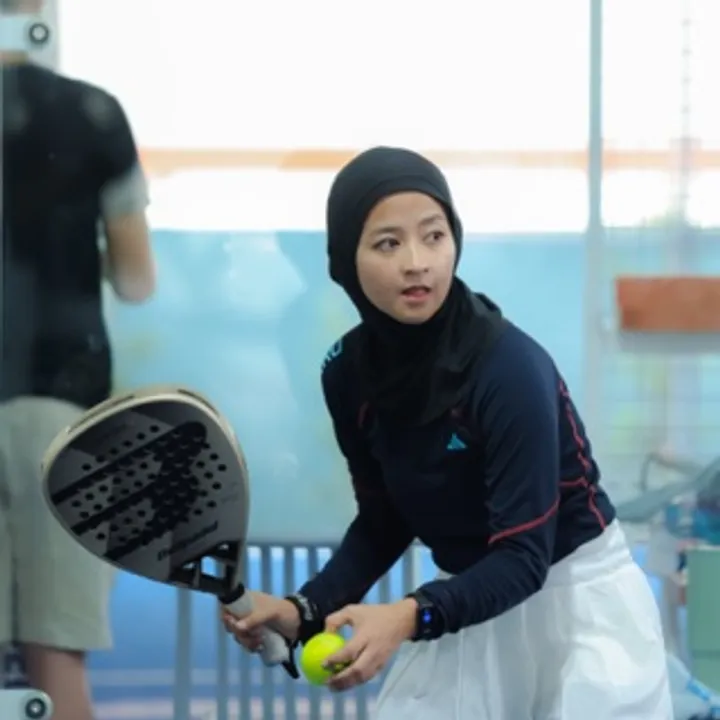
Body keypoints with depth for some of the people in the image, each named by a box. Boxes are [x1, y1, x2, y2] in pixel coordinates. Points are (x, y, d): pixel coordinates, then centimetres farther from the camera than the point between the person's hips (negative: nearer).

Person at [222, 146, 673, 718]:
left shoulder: (510, 367, -26)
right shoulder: (349, 372, -8)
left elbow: (524, 560, -27)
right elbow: (384, 523, 4)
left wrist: (412, 617, -42)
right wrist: (305, 610, -12)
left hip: (578, 603, -5)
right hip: (471, 607, 5)